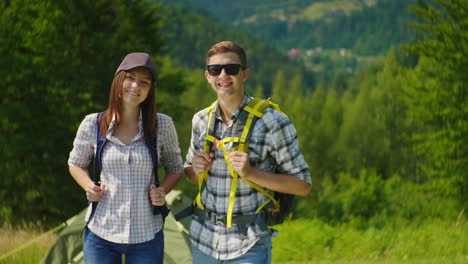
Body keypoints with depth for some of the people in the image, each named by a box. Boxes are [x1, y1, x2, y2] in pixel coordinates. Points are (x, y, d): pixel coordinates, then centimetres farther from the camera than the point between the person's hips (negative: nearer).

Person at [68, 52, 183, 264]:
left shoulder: (162, 125, -2)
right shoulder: (92, 125, -2)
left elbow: (175, 168, 13)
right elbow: (76, 164, 15)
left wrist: (163, 191, -8)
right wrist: (89, 186, -5)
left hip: (147, 238, 0)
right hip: (100, 235, 0)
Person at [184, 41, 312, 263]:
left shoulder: (273, 123, -10)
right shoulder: (201, 121, 5)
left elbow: (303, 185, -9)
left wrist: (251, 173, -21)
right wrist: (196, 170, -5)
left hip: (249, 245, -5)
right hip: (203, 239, 5)